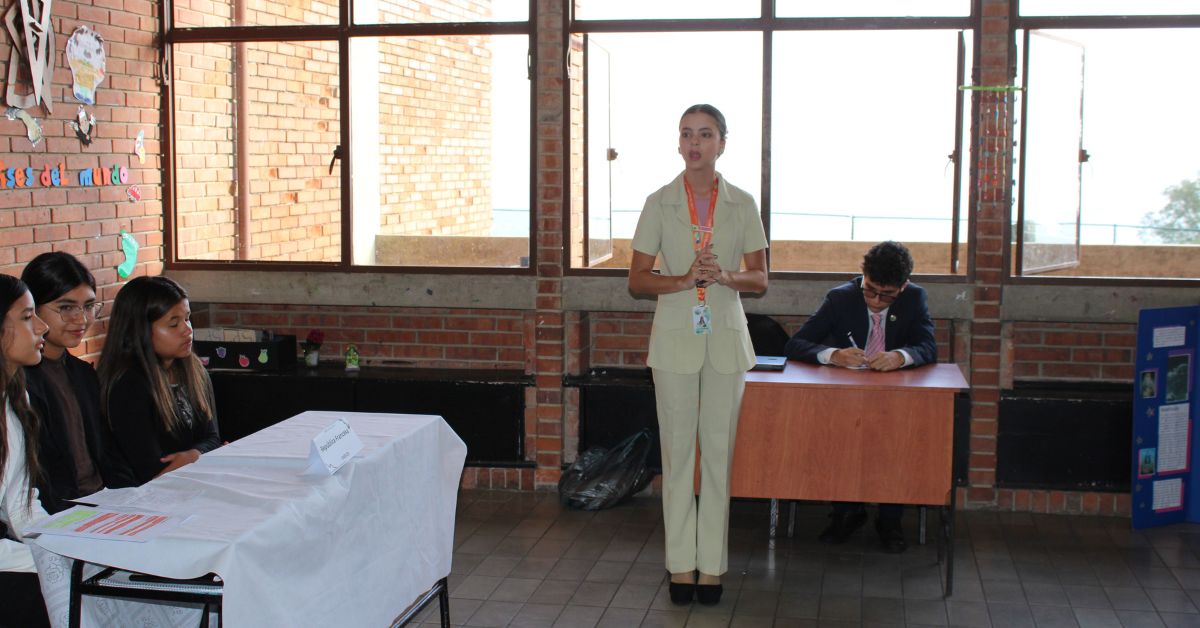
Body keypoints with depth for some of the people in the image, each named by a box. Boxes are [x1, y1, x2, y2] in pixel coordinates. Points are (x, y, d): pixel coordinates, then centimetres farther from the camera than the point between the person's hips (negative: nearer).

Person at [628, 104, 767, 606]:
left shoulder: (742, 205, 1)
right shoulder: (659, 203, -1)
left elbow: (760, 278, 6)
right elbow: (637, 280, 0)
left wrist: (726, 276, -15)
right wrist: (685, 280, -16)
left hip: (726, 339, 1)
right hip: (675, 339, 0)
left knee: (719, 452, 4)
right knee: (677, 452, 4)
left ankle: (711, 563, 13)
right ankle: (681, 563, 13)